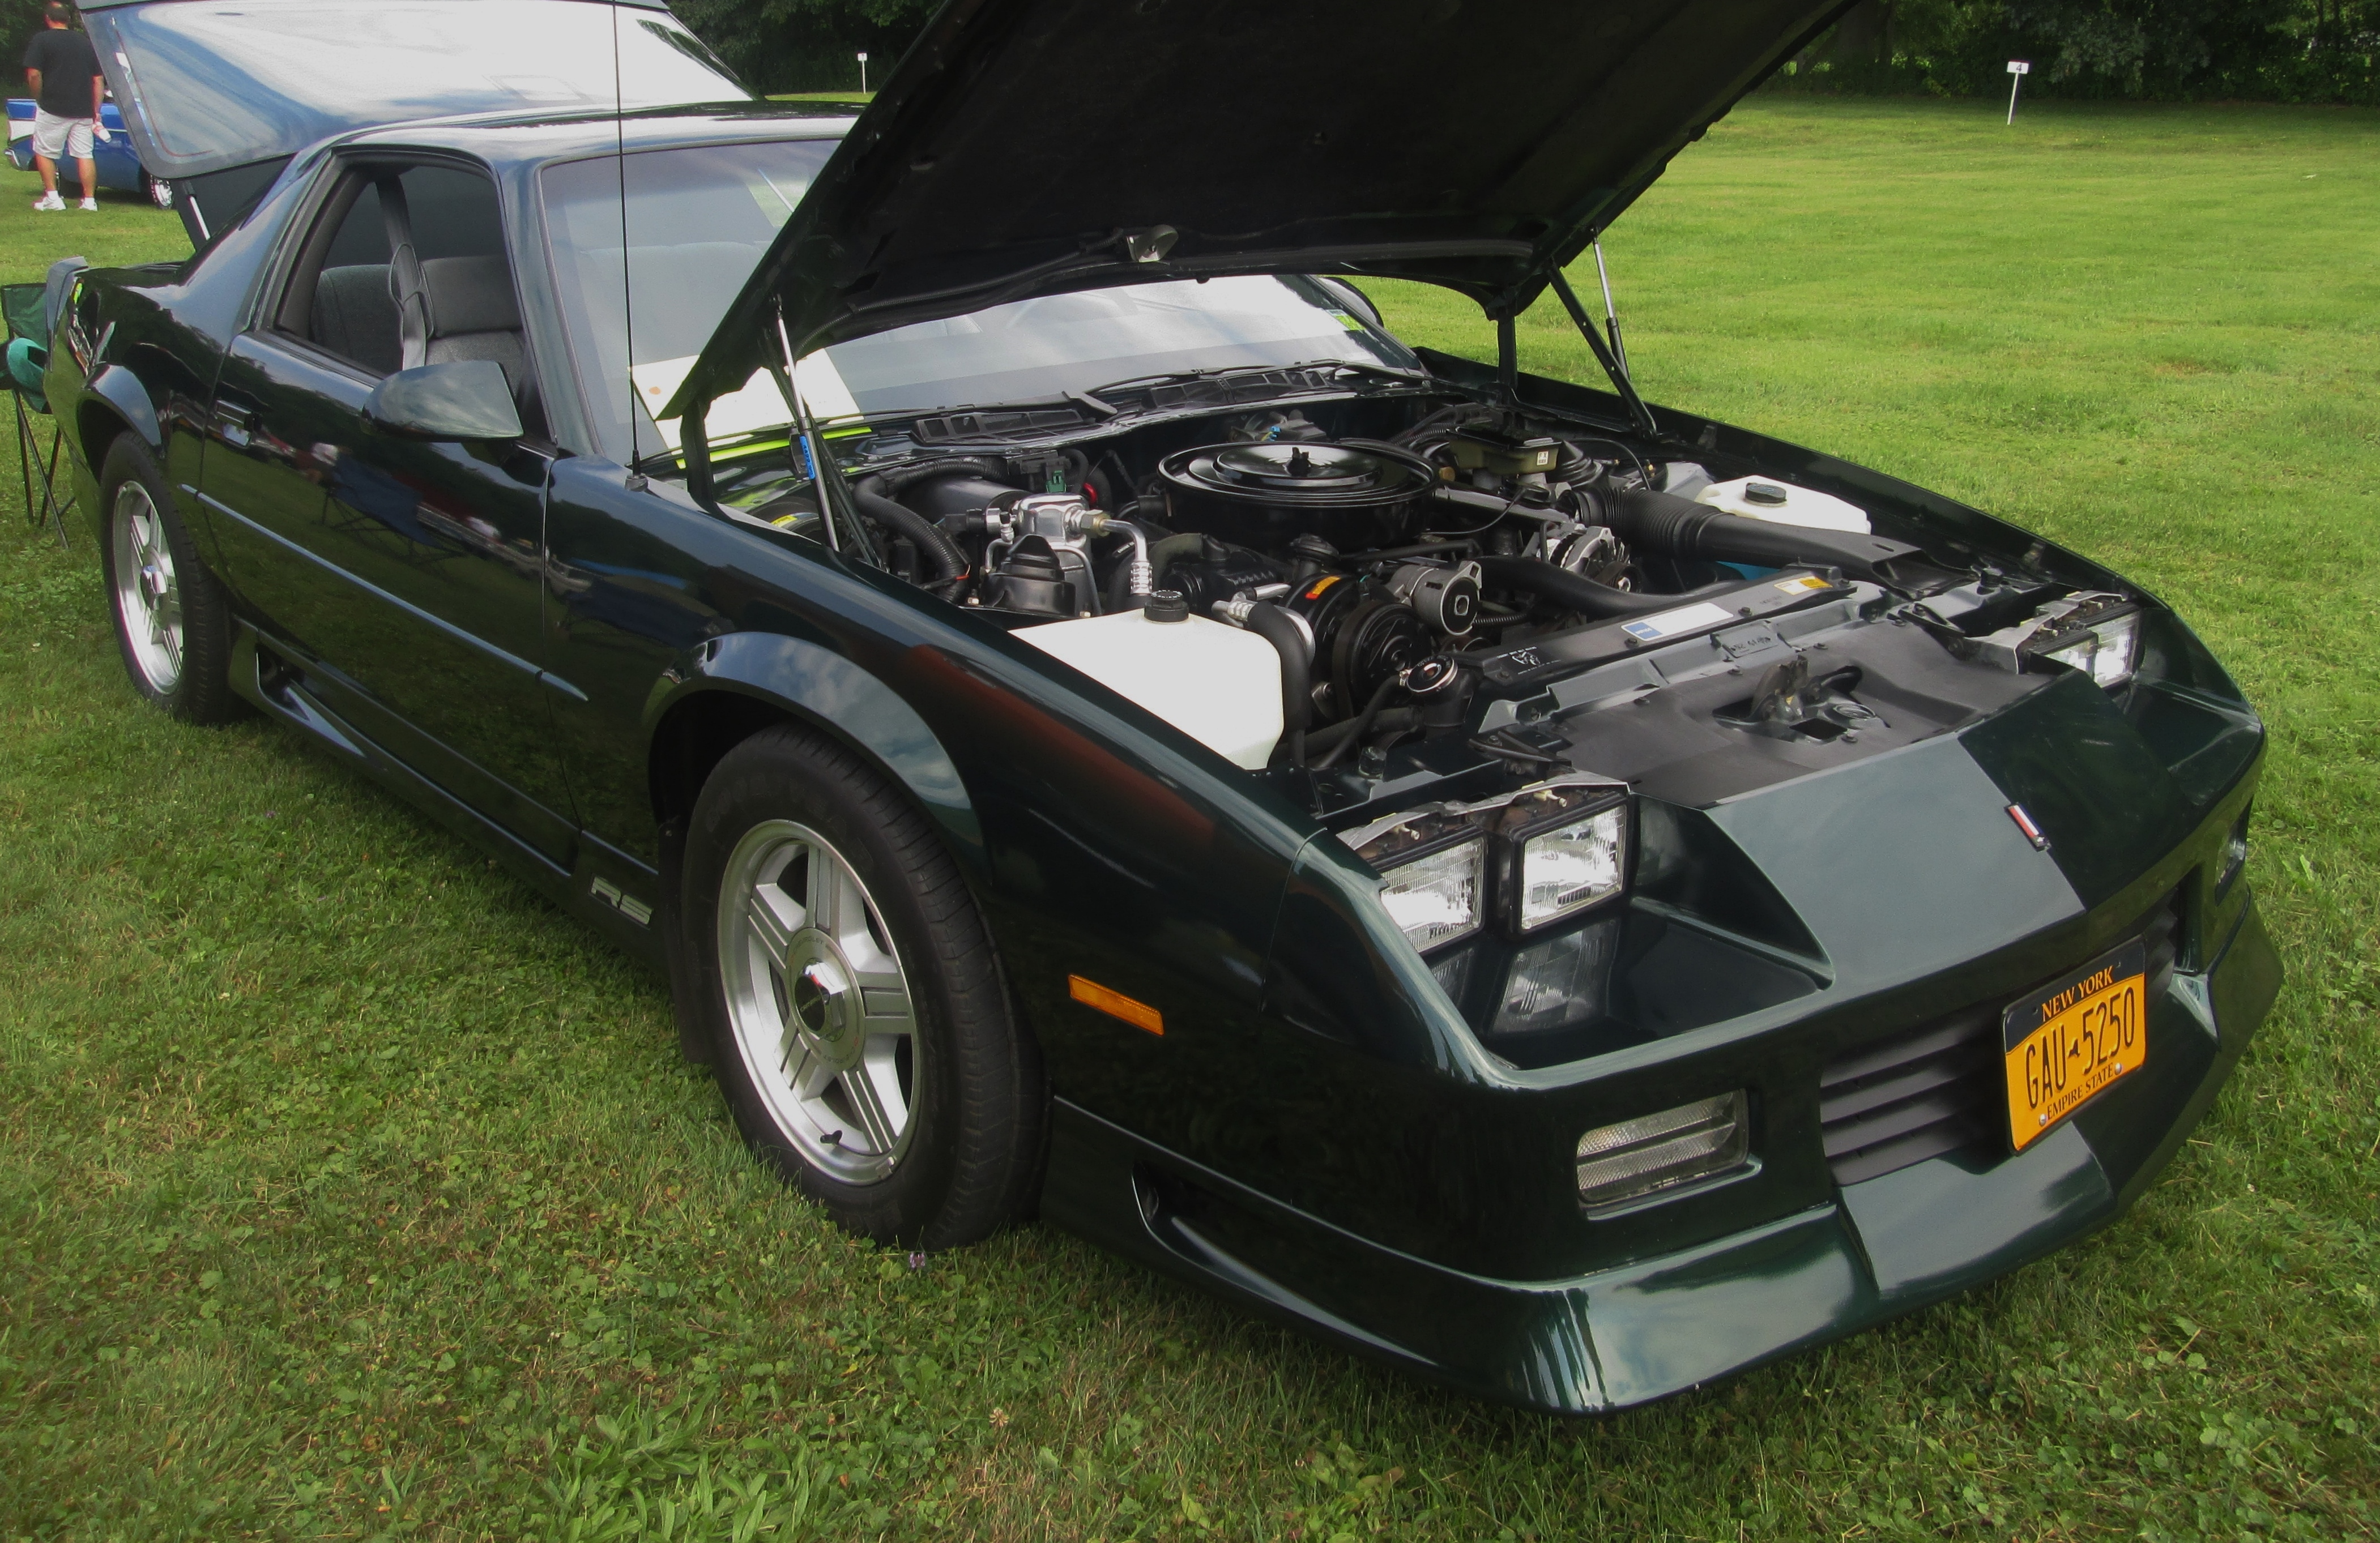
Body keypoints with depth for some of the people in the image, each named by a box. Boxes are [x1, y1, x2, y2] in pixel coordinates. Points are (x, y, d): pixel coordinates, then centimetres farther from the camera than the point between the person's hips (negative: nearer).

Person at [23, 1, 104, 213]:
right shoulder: (87, 43, 10)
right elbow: (98, 80, 9)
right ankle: (90, 201, 1)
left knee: (44, 153, 9)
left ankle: (52, 198, 3)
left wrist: (40, 100, 4)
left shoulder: (42, 40, -4)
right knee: (84, 155, 4)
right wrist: (96, 112, 12)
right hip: (84, 111, 4)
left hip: (53, 109, -3)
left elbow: (34, 75, -11)